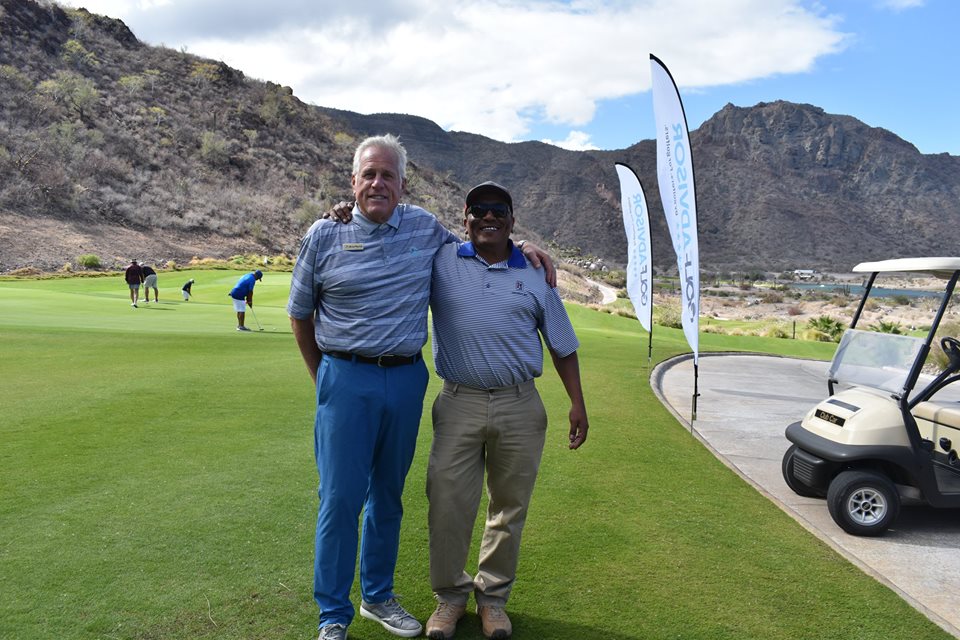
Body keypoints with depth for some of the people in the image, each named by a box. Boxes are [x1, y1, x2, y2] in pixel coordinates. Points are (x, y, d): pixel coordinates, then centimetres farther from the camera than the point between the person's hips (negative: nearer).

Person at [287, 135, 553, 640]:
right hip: (347, 379, -3)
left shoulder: (426, 228, 5)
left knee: (388, 494, 15)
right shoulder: (325, 234, -2)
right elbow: (299, 314, 8)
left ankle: (378, 597, 33)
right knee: (340, 498, 0)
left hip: (407, 380, 3)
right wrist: (323, 376, 11)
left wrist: (518, 250, 6)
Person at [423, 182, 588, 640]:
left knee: (509, 508, 10)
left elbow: (562, 345, 12)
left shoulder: (535, 275, 8)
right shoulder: (441, 262, 5)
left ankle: (493, 595, 28)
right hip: (459, 403, -1)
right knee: (448, 504, 1)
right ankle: (450, 594, 21)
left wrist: (577, 404, 8)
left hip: (520, 408, 1)